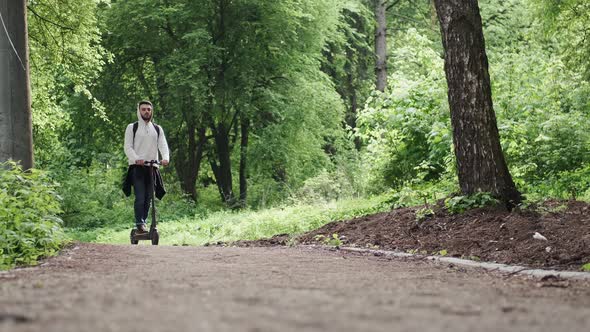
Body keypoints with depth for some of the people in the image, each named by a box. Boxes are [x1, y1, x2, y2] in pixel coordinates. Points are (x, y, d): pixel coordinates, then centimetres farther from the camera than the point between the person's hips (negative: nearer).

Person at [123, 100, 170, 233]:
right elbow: (128, 147, -3)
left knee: (148, 198, 4)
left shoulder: (157, 129, 16)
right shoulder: (132, 127, 7)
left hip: (152, 166, 4)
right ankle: (139, 224, -15)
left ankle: (144, 222, 13)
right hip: (137, 167, -3)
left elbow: (163, 145, 4)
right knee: (140, 196, -14)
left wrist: (166, 158, -18)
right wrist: (136, 158, -22)